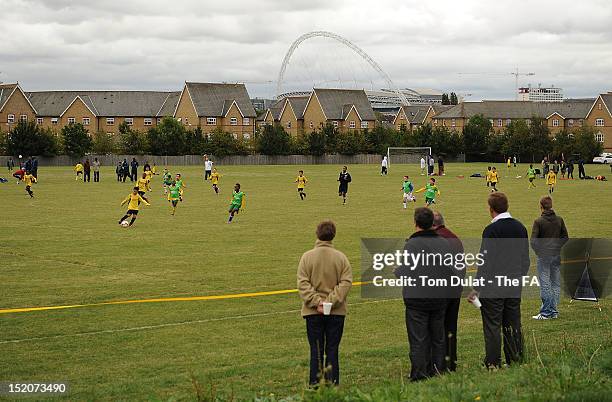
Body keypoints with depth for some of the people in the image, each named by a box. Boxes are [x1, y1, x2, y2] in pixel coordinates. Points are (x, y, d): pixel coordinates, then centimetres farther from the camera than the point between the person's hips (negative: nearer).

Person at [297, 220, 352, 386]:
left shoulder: (307, 257, -3)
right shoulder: (341, 257, -2)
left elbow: (303, 284, -10)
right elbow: (346, 282, -9)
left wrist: (316, 302, -12)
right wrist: (331, 302, -11)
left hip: (313, 312, 0)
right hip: (337, 311, 0)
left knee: (316, 350, 6)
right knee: (332, 350, 7)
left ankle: (315, 385, 5)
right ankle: (332, 383, 6)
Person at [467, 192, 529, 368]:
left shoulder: (491, 230, -14)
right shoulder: (520, 227, 6)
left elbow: (486, 263, -16)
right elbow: (526, 259, 13)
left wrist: (476, 289, -12)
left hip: (493, 286, -6)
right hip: (514, 286, 6)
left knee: (492, 326, 0)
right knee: (513, 325, 13)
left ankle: (493, 363, 2)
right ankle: (515, 360, 18)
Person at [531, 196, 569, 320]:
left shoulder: (538, 221, -10)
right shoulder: (559, 220, 3)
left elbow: (533, 241, -13)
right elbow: (566, 238, 7)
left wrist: (538, 252, 1)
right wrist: (559, 249, 13)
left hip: (543, 256, -4)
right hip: (557, 256, 4)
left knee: (545, 284, -1)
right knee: (556, 284, 11)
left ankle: (545, 312, 1)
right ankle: (554, 311, 16)